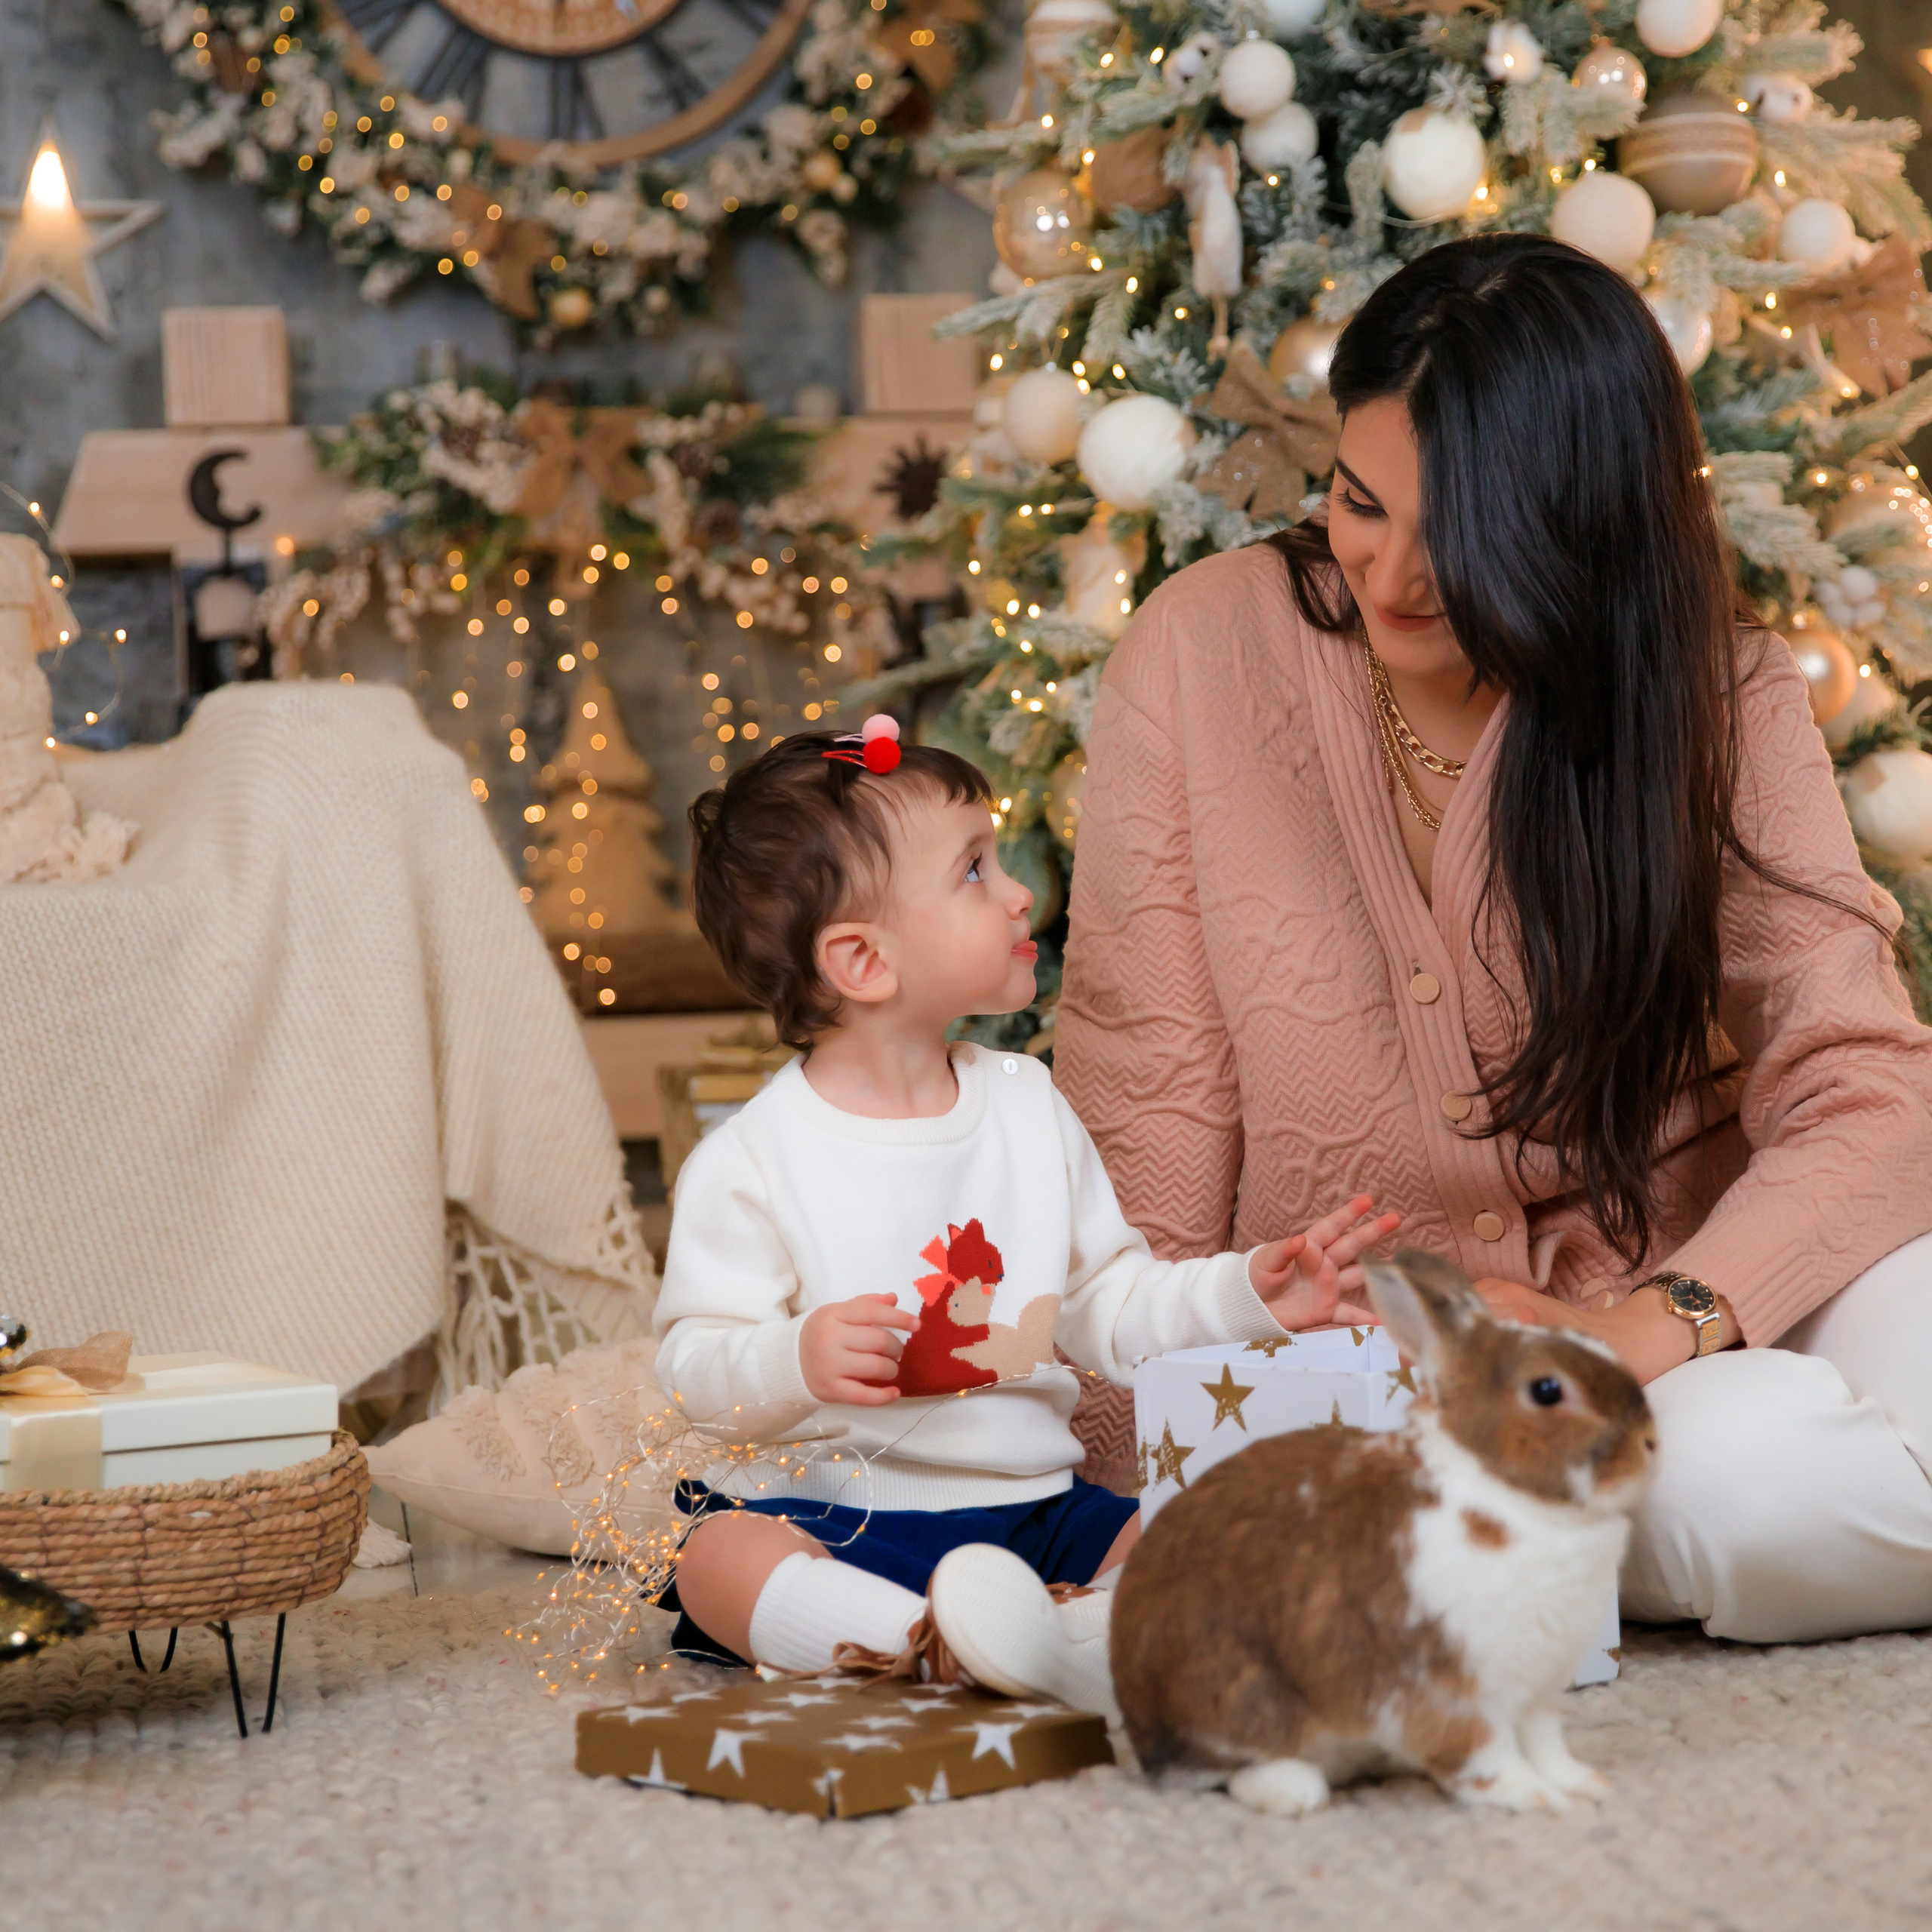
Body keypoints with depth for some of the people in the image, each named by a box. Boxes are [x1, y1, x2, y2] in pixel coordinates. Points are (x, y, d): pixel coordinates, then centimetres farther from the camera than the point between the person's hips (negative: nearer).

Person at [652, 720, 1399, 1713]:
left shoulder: (1029, 1106, 10)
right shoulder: (753, 1160, -6)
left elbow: (1109, 1306, 15)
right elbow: (694, 1363, -7)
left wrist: (1243, 1292, 1)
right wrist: (794, 1361, -26)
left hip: (1031, 1511, 5)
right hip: (832, 1513, -4)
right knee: (719, 1559, -34)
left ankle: (1086, 1632, -45)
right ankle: (933, 1640, -52)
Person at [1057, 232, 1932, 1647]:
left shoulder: (1719, 695, -5)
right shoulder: (1204, 652, -5)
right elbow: (1144, 1104, -2)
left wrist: (1651, 1324, -29)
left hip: (1674, 1303, 2)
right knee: (1744, 1472, -32)